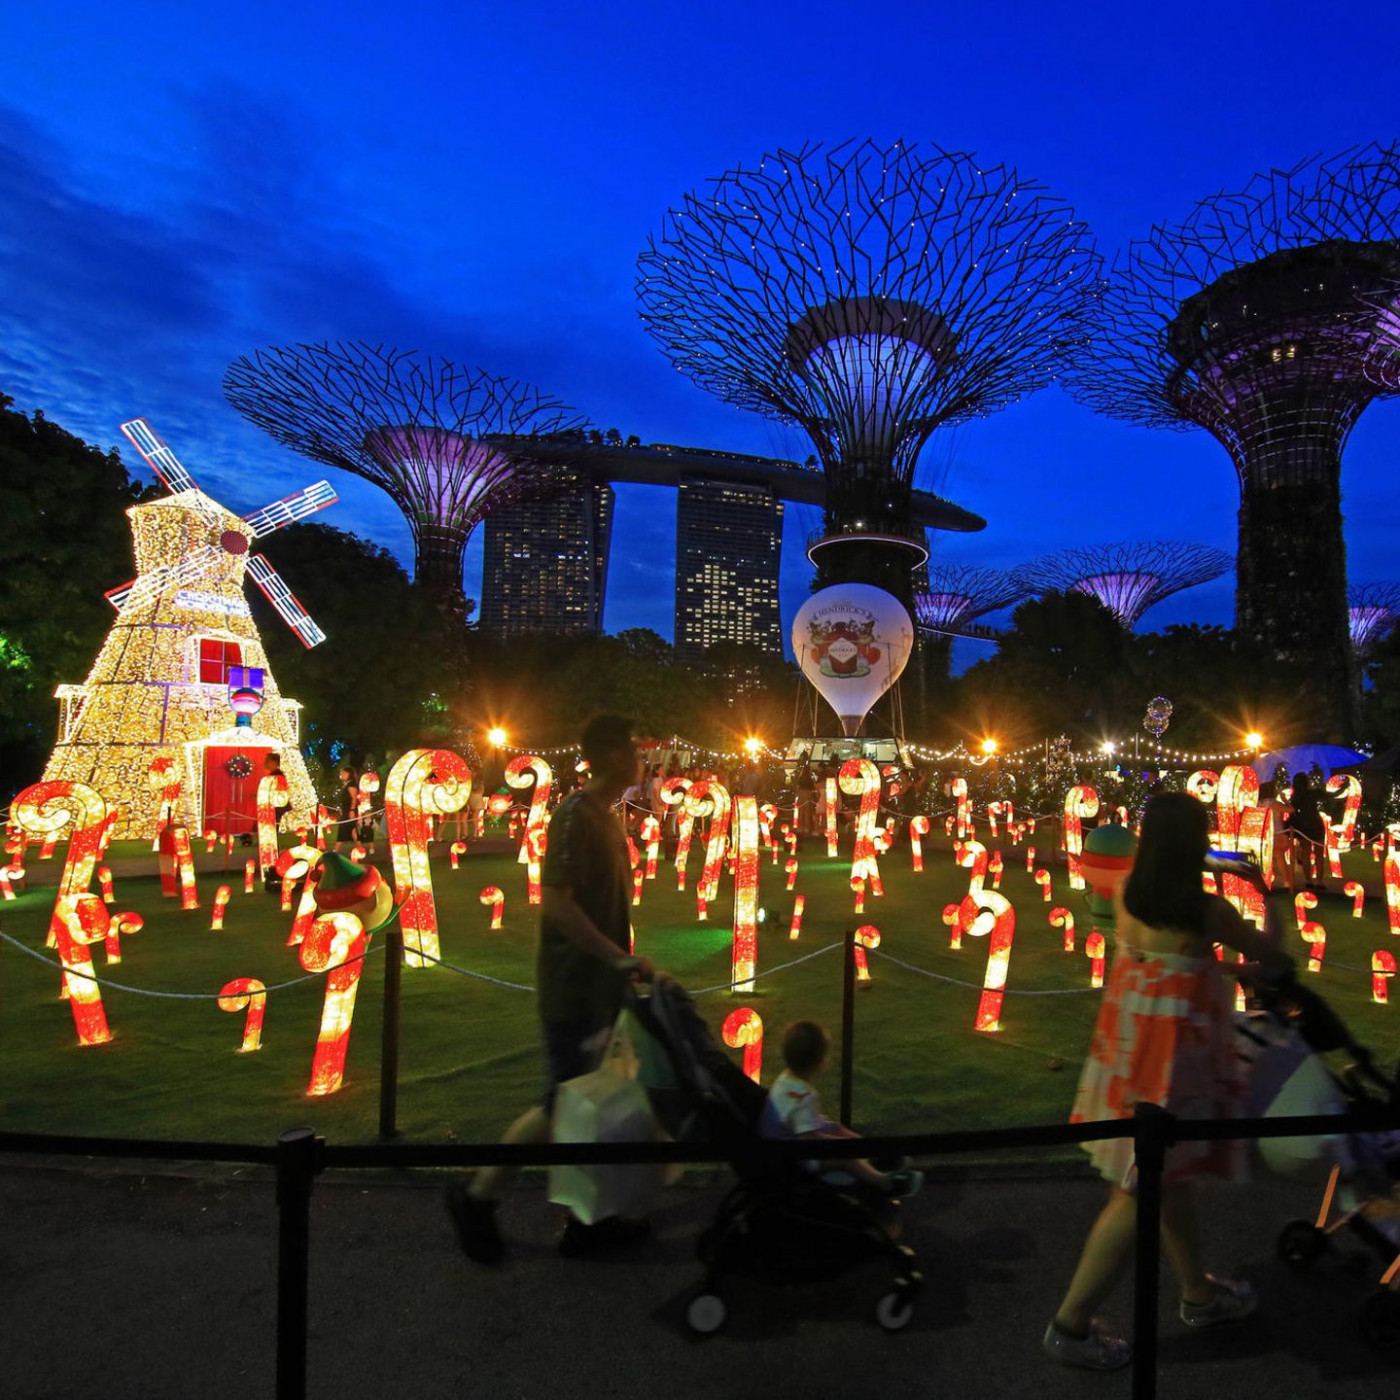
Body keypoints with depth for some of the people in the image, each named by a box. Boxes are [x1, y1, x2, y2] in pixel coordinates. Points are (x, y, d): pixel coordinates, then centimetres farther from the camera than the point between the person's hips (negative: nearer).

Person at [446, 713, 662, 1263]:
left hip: (598, 986, 9)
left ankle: (587, 1217, 27)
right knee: (563, 1103, 0)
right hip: (573, 986, -9)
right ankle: (478, 1194, 17)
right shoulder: (575, 814, -18)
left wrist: (625, 964, 16)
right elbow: (556, 902, -24)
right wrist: (620, 958, -22)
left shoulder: (605, 817, 10)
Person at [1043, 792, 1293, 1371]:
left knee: (1167, 1174, 24)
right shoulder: (1208, 910, -17)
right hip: (1171, 1054, -7)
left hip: (1129, 1046, 7)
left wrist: (1237, 971, 22)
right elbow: (1269, 952, 2)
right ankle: (1071, 1325, 13)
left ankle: (1198, 1294, 45)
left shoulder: (1128, 895, -1)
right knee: (1142, 1191, 5)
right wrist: (1267, 895, 16)